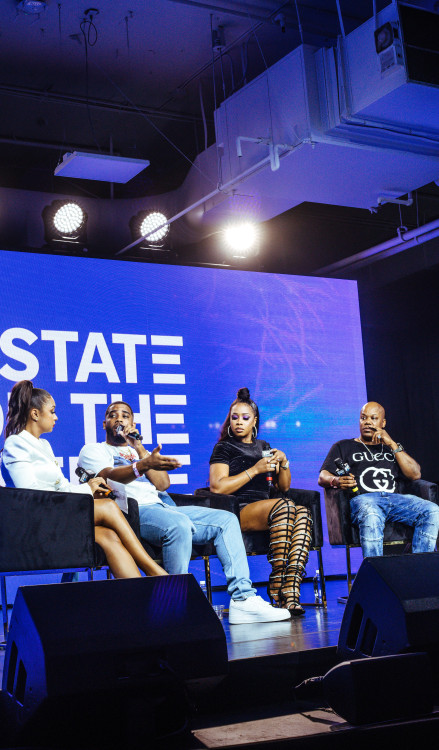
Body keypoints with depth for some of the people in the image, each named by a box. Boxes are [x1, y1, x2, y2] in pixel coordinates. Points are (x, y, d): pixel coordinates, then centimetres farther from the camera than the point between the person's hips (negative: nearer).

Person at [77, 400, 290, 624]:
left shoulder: (138, 451, 32)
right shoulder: (93, 450, 14)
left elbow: (163, 484, 14)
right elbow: (108, 476, -11)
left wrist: (139, 449, 5)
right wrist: (143, 464, -30)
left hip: (163, 506, 7)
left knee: (226, 520, -9)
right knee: (178, 524, -37)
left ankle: (243, 600, -18)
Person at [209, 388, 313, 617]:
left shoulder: (263, 447, 26)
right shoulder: (224, 448, 10)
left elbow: (283, 487, 25)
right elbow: (217, 487, -7)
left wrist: (283, 462, 6)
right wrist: (255, 469, -8)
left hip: (268, 508, 5)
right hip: (239, 511, -5)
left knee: (302, 512, -29)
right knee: (285, 506, -35)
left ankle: (290, 592, -40)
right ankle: (277, 591, -33)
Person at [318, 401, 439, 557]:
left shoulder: (391, 448, 32)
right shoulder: (344, 446, 25)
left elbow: (415, 474, 16)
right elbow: (322, 477, 13)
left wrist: (392, 445, 8)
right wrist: (337, 481, -13)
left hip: (395, 498, 3)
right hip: (362, 498, -3)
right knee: (371, 518, -40)